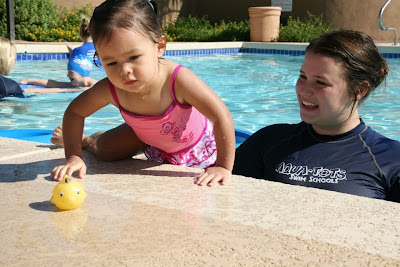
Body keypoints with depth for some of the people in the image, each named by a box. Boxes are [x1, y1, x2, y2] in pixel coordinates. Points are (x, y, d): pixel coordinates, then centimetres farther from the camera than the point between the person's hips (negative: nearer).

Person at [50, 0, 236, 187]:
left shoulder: (178, 79, -45)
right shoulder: (110, 90, -33)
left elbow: (222, 118, -41)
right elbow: (75, 112, -15)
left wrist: (223, 167, -39)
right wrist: (73, 157, -24)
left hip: (197, 146, -2)